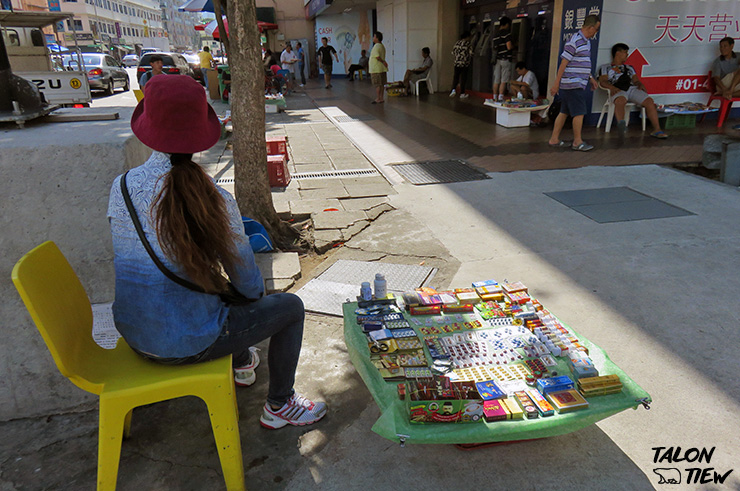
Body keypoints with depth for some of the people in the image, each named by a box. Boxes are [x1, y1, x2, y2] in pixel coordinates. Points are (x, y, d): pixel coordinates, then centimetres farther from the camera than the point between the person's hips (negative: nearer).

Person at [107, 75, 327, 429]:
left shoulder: (121, 187, -8)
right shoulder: (212, 198, -23)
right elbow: (249, 284, -12)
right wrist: (254, 294, 13)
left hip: (133, 334, 7)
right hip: (186, 343, -6)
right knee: (290, 307, 11)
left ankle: (241, 363, 52)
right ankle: (279, 406, 27)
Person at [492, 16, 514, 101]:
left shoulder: (496, 35, 13)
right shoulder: (506, 33, -8)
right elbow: (509, 47, -15)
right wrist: (514, 46, 4)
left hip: (497, 59, 7)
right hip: (505, 59, -7)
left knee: (496, 81, 7)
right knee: (504, 81, -5)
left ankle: (495, 98, 10)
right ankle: (500, 98, -9)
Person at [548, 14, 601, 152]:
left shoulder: (586, 41, 16)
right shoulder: (575, 41, -14)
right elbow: (564, 63, -15)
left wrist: (590, 78, 24)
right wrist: (556, 83, -16)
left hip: (579, 84, 9)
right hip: (573, 84, -9)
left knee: (564, 112, 11)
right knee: (579, 113, -4)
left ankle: (554, 139, 16)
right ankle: (577, 142, 5)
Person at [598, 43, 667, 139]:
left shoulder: (629, 68, 38)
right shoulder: (605, 67, 23)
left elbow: (636, 81, 27)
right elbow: (602, 81, 6)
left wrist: (640, 85, 1)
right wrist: (612, 87, -16)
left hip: (632, 88, 5)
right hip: (617, 90, -5)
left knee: (649, 101, -23)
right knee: (620, 100, -42)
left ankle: (656, 129, -27)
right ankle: (621, 124, -64)